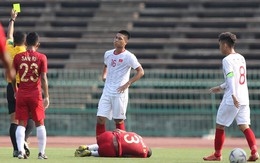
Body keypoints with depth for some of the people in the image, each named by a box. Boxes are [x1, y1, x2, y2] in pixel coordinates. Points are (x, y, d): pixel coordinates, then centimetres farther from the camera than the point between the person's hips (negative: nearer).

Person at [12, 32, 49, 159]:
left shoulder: (18, 57, 1)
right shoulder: (41, 57, -3)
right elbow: (43, 78, -7)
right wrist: (46, 97, -3)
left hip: (21, 94, 1)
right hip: (35, 94, -1)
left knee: (21, 124, 4)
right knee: (39, 123, 9)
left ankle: (20, 151, -10)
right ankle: (41, 152, 7)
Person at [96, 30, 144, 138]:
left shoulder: (129, 57, -8)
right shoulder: (108, 54, 11)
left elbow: (140, 72, -9)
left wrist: (127, 84, -14)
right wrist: (104, 76, 14)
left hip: (120, 93, -5)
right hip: (107, 92, 5)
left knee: (119, 120, -1)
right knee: (100, 118, -3)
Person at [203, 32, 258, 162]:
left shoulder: (227, 60, -9)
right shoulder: (241, 58, 15)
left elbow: (231, 77, -23)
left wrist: (233, 95, -33)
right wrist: (221, 87, 32)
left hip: (231, 100, -7)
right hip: (244, 99, 7)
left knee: (219, 126, 8)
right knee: (244, 126, 2)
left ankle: (217, 154, 16)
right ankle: (254, 152, -16)